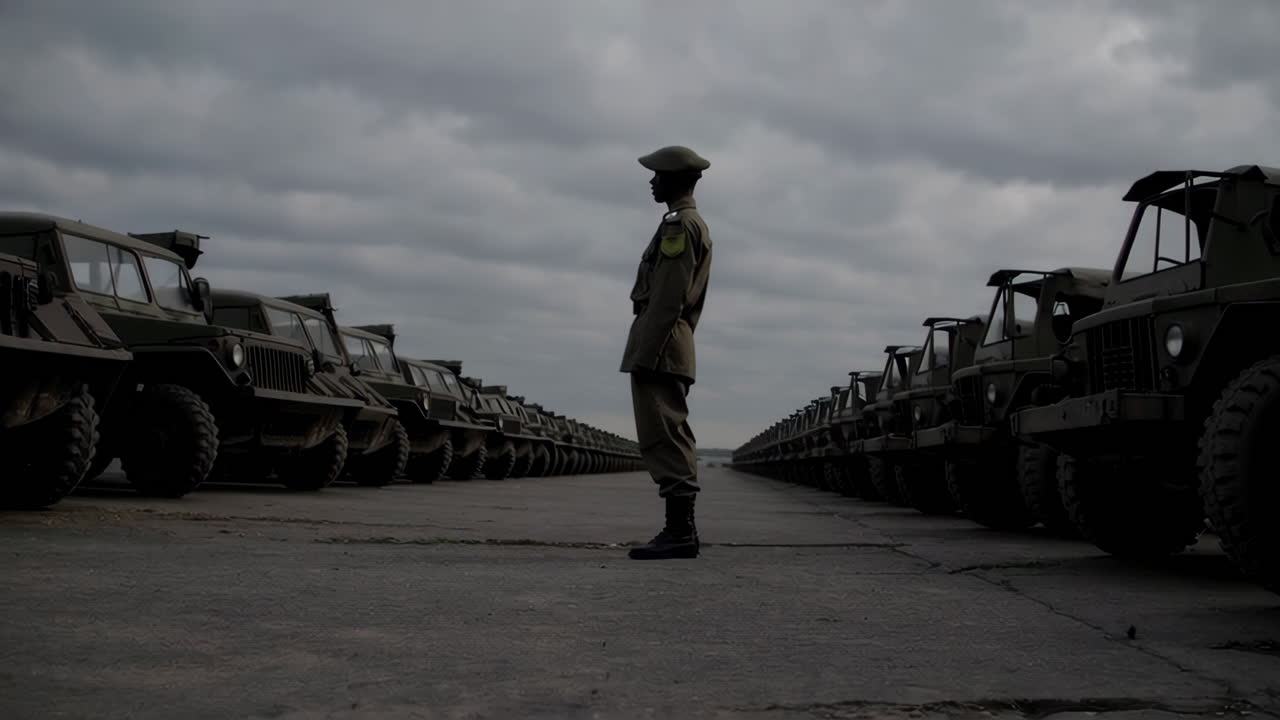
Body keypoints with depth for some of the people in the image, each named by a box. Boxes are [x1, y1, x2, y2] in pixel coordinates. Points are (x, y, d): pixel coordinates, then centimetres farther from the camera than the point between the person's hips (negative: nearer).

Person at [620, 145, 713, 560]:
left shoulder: (678, 224, -10)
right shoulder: (695, 226, 22)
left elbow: (666, 297, -19)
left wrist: (643, 353, -21)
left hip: (659, 344, -10)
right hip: (675, 346, 11)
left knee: (663, 439, -11)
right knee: (673, 439, 10)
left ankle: (678, 532, -12)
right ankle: (682, 530, 12)